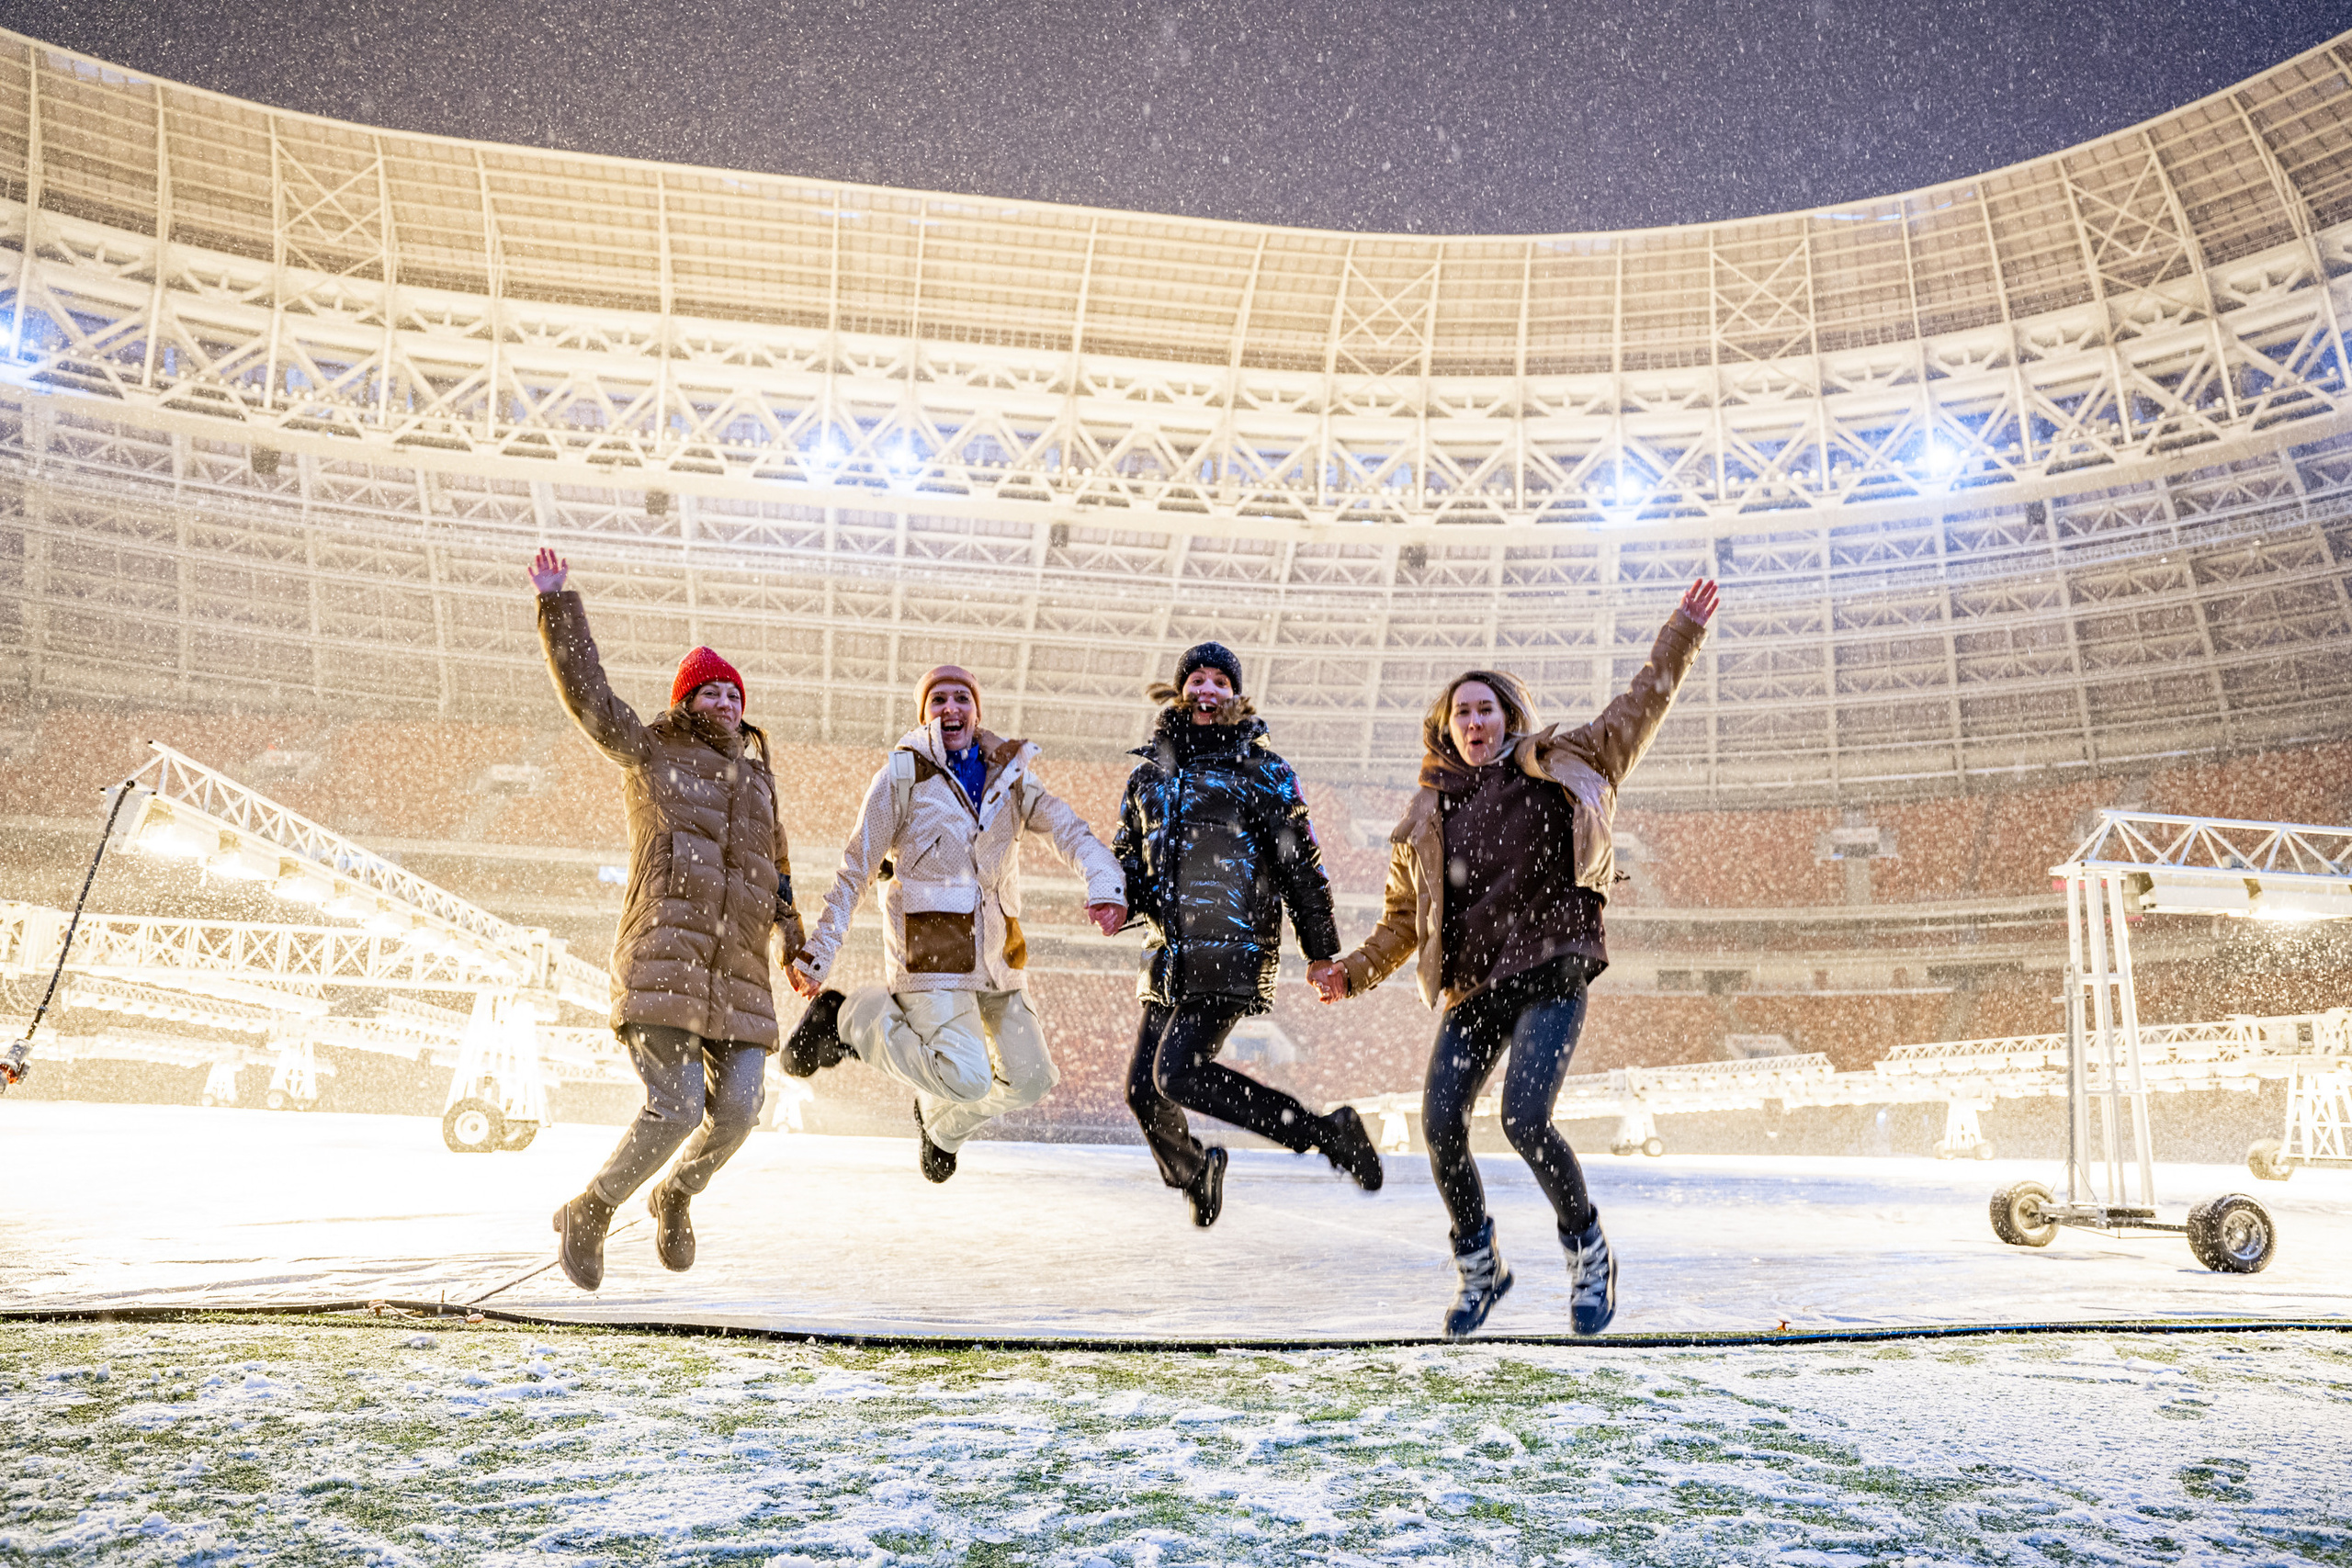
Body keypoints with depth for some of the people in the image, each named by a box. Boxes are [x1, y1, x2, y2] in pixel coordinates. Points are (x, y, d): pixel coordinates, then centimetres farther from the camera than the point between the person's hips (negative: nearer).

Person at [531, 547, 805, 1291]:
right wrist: (558, 605, 0)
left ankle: (675, 1196, 24)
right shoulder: (650, 753, 12)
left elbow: (774, 871, 32)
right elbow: (584, 688, 4)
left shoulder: (756, 780, 25)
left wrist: (790, 935, 19)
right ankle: (589, 1213, 11)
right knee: (675, 1108, -16)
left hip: (737, 973, 5)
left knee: (737, 1108, -8)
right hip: (663, 960, -5)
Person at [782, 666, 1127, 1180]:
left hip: (996, 955, 5)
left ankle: (942, 1123, 37)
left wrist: (1106, 884, -22)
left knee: (1030, 1079, 7)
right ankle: (849, 1019, 4)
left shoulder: (1011, 777, 12)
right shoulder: (902, 776, 0)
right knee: (967, 1079, -18)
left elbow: (1070, 831, -1)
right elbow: (856, 870, 1)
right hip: (931, 949, -5)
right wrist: (818, 954, -2)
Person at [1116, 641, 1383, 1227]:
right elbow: (1128, 854, 24)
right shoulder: (1149, 771, 15)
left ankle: (1325, 1132, -7)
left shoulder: (1260, 771, 0)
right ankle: (1192, 1170, 35)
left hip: (1231, 951, -6)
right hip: (1169, 957, 6)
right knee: (1142, 1086, 3)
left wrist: (1325, 953, -1)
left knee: (1178, 1072, -20)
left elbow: (1301, 866, 0)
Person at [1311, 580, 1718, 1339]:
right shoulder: (1427, 820, 15)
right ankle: (1478, 1267, 16)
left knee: (1524, 1118, -20)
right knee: (1441, 1125, -9)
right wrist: (1354, 971, 8)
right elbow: (1403, 920, 21)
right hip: (1472, 990, 3)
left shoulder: (1560, 772, 10)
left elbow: (1637, 711, 17)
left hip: (1551, 974, -3)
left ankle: (1588, 1249, 7)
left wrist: (1681, 632, 15)